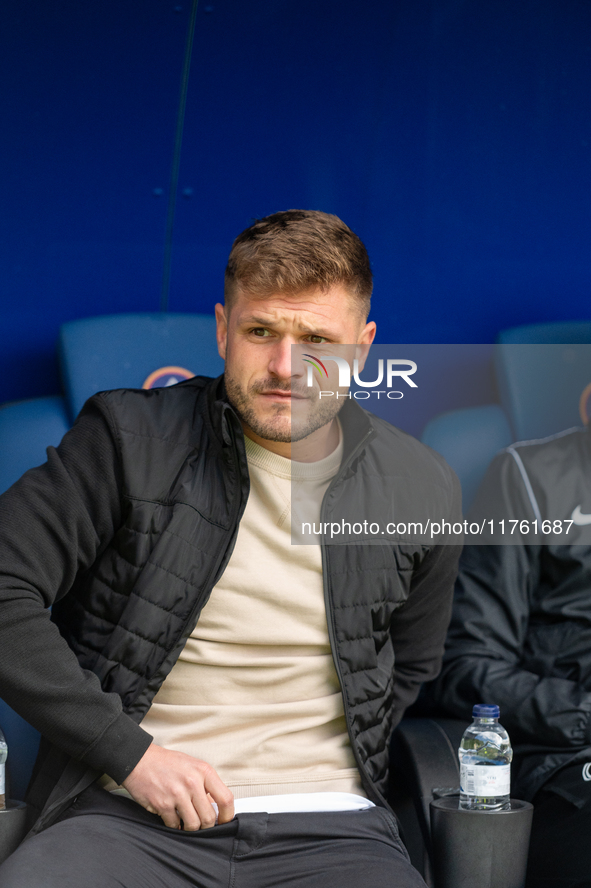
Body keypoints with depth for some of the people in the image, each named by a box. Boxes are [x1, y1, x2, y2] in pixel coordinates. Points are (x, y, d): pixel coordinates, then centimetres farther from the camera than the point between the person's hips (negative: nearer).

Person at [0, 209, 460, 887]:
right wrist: (129, 752, -9)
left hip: (324, 829, 2)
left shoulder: (422, 490, 8)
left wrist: (336, 781, 8)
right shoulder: (130, 438, 1)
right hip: (130, 819, -1)